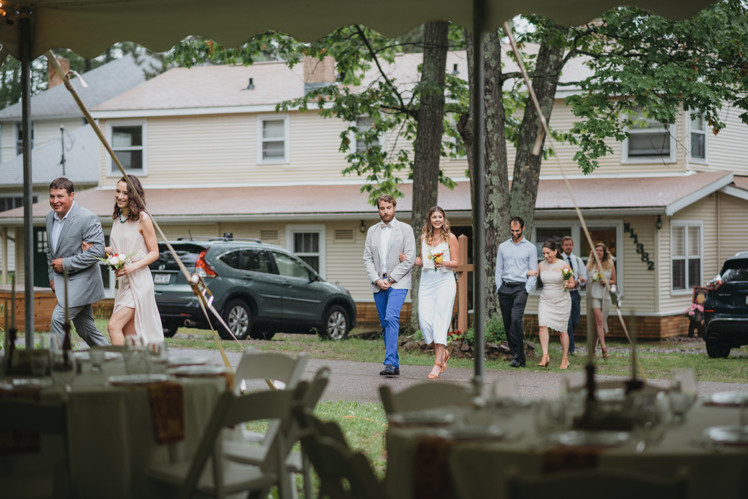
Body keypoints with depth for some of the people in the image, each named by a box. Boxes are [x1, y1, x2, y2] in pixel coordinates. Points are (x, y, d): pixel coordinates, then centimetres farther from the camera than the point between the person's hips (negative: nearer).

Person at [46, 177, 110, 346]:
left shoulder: (88, 218, -17)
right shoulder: (50, 217, 8)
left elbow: (98, 251, -22)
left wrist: (66, 263, -21)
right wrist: (52, 276, 9)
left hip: (82, 280, -8)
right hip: (63, 280, 8)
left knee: (58, 319, -18)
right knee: (85, 328, 12)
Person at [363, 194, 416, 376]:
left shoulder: (405, 229, 2)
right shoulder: (372, 231, 14)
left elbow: (410, 259, -5)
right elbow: (367, 258, 9)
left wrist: (390, 279, -11)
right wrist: (376, 280, -6)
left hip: (398, 283, -5)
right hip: (378, 285, 5)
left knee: (391, 318, -22)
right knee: (385, 325, 6)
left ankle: (390, 363, -27)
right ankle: (395, 365, 13)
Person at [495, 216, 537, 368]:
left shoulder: (530, 248, 5)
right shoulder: (503, 247, 14)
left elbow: (533, 272, 4)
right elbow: (498, 269, 15)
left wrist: (526, 291, -6)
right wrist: (499, 288, 5)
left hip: (520, 287, -4)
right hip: (504, 287, 4)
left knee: (516, 319, -20)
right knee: (507, 322, 1)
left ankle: (518, 357, -19)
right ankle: (514, 353, 9)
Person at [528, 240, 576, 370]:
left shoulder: (564, 266, -7)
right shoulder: (541, 265, 3)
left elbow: (572, 284, -1)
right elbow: (533, 274, 18)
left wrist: (568, 285, -24)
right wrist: (529, 273, -5)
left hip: (562, 301, -3)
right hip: (545, 301, 3)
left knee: (562, 330, 4)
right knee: (543, 326, -18)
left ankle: (565, 359, 17)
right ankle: (545, 356, -20)